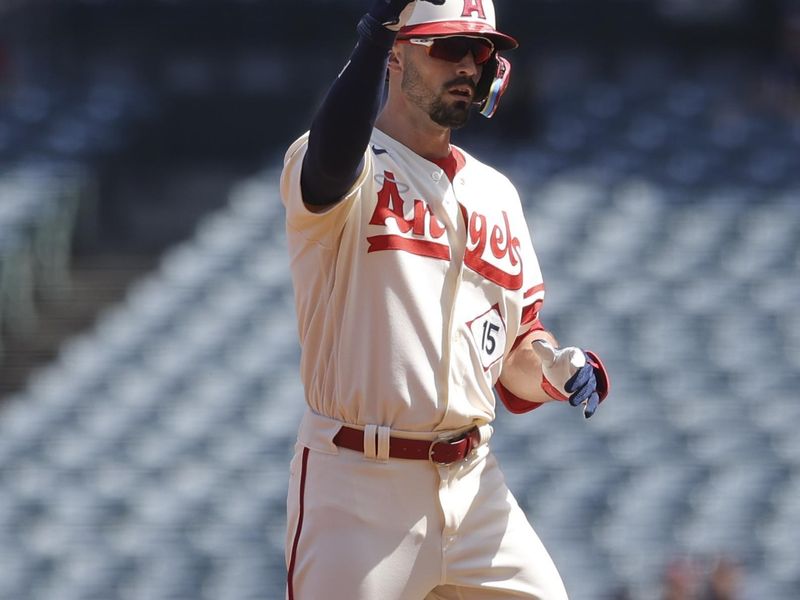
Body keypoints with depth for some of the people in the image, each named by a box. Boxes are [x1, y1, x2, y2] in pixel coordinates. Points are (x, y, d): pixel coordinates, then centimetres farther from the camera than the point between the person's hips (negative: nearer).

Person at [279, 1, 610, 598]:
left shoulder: (494, 192, 17)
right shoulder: (353, 171, -5)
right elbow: (332, 161, -32)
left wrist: (557, 368, -2)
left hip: (474, 483, 6)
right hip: (359, 487, -6)